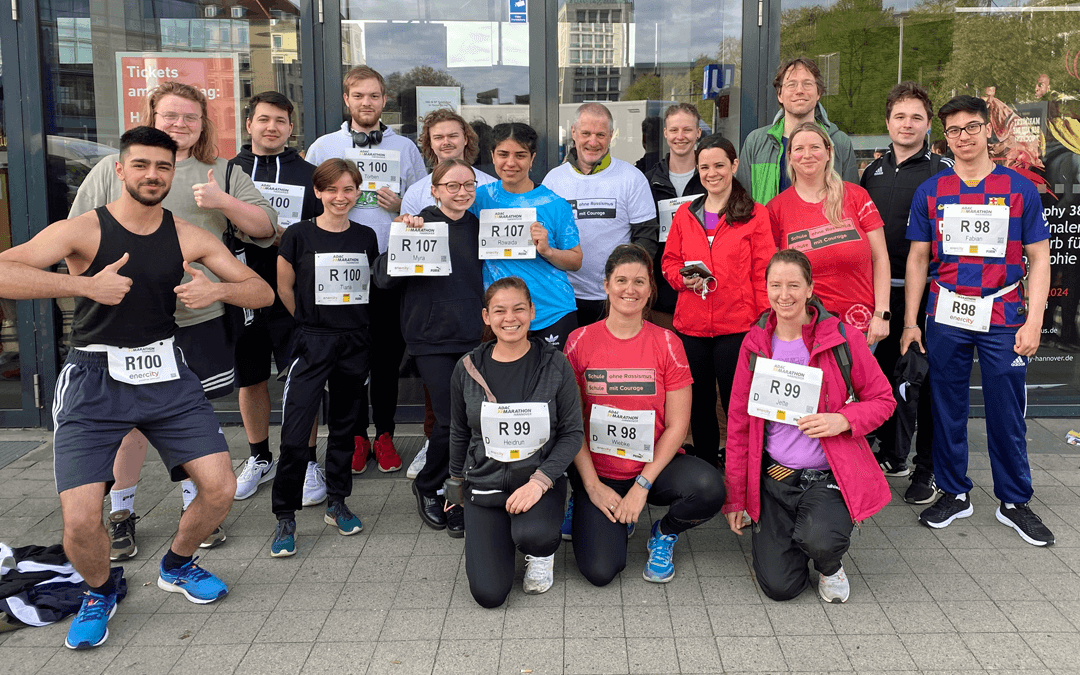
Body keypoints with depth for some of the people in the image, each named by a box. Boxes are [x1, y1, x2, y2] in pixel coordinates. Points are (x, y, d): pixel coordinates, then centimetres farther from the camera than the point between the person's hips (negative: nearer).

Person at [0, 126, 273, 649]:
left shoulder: (189, 238, 3)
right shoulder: (84, 230, -7)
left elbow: (263, 293, 4)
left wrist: (217, 289, -16)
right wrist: (86, 284, -29)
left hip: (166, 375, 3)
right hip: (95, 377, -3)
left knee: (221, 487, -5)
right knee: (80, 521, -12)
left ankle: (177, 566, 27)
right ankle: (99, 593, 23)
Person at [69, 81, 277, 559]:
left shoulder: (222, 174, 10)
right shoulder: (112, 169, 8)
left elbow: (266, 229, 5)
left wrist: (224, 201, -11)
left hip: (199, 318, 1)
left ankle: (195, 506, 27)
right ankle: (121, 513, 22)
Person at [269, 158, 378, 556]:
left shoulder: (366, 237, 6)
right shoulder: (299, 236, -4)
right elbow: (284, 288, 4)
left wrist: (350, 320, 12)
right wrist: (312, 320, 9)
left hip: (355, 341, 4)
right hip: (312, 342, -4)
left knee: (345, 426, 12)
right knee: (295, 432, -8)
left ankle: (337, 504, 26)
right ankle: (285, 518, 3)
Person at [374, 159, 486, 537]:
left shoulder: (478, 227, 10)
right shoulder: (421, 224, -3)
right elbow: (383, 278, -9)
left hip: (473, 335, 4)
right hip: (432, 338, -4)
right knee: (451, 420, -11)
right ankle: (428, 486, 16)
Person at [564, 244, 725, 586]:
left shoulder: (666, 343, -4)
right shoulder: (580, 342, -4)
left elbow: (677, 425, -5)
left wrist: (643, 484, -14)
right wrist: (592, 485, -10)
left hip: (654, 466, 1)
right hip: (597, 471, 0)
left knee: (709, 488, -31)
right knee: (600, 570, -18)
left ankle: (664, 532, 4)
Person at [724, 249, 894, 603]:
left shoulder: (842, 337, -7)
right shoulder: (755, 343, 1)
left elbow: (883, 400, 2)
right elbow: (738, 423, 6)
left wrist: (842, 420, -20)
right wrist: (735, 496, 6)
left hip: (830, 476, -2)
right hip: (774, 477, 2)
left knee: (819, 541, -32)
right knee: (779, 586, -7)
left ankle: (830, 566, 7)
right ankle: (790, 536, 27)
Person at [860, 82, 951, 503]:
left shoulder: (942, 170, -2)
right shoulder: (873, 172, 12)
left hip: (925, 290, -5)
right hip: (880, 290, 5)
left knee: (926, 379, 1)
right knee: (884, 371, 12)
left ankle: (927, 469, 12)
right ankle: (892, 453, 28)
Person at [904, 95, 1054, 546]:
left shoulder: (1020, 188, 3)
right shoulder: (931, 191, 6)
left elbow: (1038, 259, 3)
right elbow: (918, 259, 7)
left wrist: (1033, 322, -5)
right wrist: (910, 322, 2)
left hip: (1002, 318, -1)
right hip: (946, 316, 1)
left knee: (1007, 413, 4)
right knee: (948, 409, 7)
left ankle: (1015, 502, 19)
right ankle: (954, 494, 22)